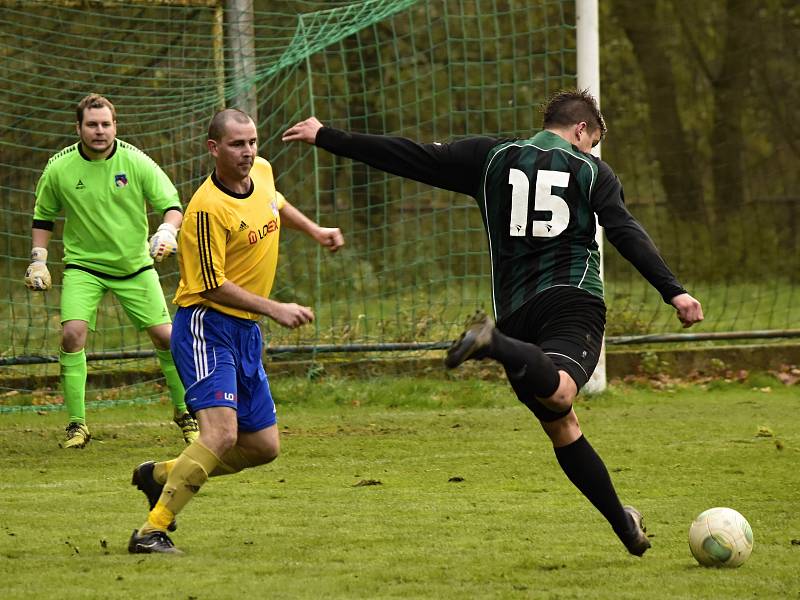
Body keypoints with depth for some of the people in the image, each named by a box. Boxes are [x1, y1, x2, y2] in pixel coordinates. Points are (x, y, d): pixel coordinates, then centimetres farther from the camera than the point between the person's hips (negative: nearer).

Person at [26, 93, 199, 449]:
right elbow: (43, 216, 9)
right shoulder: (59, 169, -8)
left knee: (165, 336, -4)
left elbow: (171, 204, -8)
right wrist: (38, 260, 2)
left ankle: (184, 412, 17)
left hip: (135, 264, 0)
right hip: (82, 264, 0)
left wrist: (167, 231, -28)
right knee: (72, 333, -20)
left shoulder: (135, 162, -11)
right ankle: (76, 424, -10)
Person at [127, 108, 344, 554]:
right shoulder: (208, 208, -21)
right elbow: (213, 285, -19)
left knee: (264, 446, 10)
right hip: (207, 326, -9)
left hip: (247, 332, 9)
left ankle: (161, 475, 26)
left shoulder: (261, 171, 4)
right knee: (221, 432, -26)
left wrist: (314, 230, 29)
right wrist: (276, 310, -19)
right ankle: (152, 532, -22)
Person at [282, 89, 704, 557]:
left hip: (515, 309, 4)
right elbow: (627, 233, -2)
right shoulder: (592, 170, 12)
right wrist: (673, 291, -7)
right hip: (575, 301, -4)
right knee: (558, 393, -32)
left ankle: (624, 524, 13)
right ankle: (496, 345, -60)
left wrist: (328, 138, 22)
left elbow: (412, 158, 14)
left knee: (560, 424, 14)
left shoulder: (492, 157, 17)